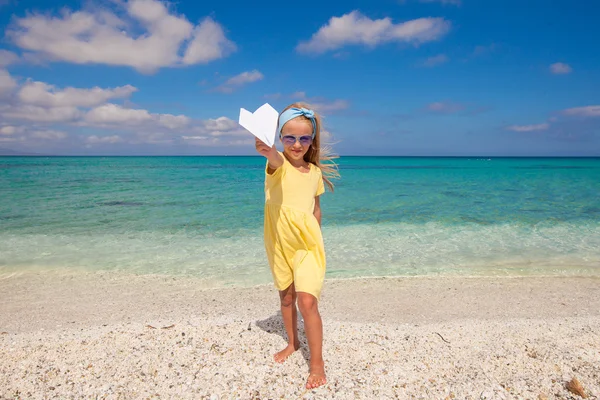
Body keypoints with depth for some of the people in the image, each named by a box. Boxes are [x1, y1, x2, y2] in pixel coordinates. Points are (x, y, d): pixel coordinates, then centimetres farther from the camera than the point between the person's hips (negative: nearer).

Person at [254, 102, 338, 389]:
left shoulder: (315, 171, 0)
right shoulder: (276, 164, -12)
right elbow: (277, 161, -39)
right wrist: (268, 150, -62)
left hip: (307, 243, 0)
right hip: (280, 244, 0)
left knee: (307, 301, -10)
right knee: (286, 297, 17)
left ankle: (317, 362, 5)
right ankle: (292, 343, 41)